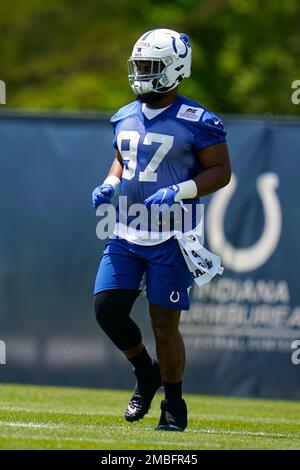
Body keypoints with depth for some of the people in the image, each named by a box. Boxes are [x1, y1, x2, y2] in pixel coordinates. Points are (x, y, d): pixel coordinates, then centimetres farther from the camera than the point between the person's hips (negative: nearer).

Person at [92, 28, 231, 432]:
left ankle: (174, 405, 14)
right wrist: (109, 186, 4)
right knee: (107, 307, -2)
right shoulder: (125, 118, 10)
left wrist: (178, 192, -21)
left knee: (164, 323, -3)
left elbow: (221, 171, -8)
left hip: (171, 236, -6)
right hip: (126, 233, 6)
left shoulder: (197, 123, -10)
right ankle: (146, 372, 23)